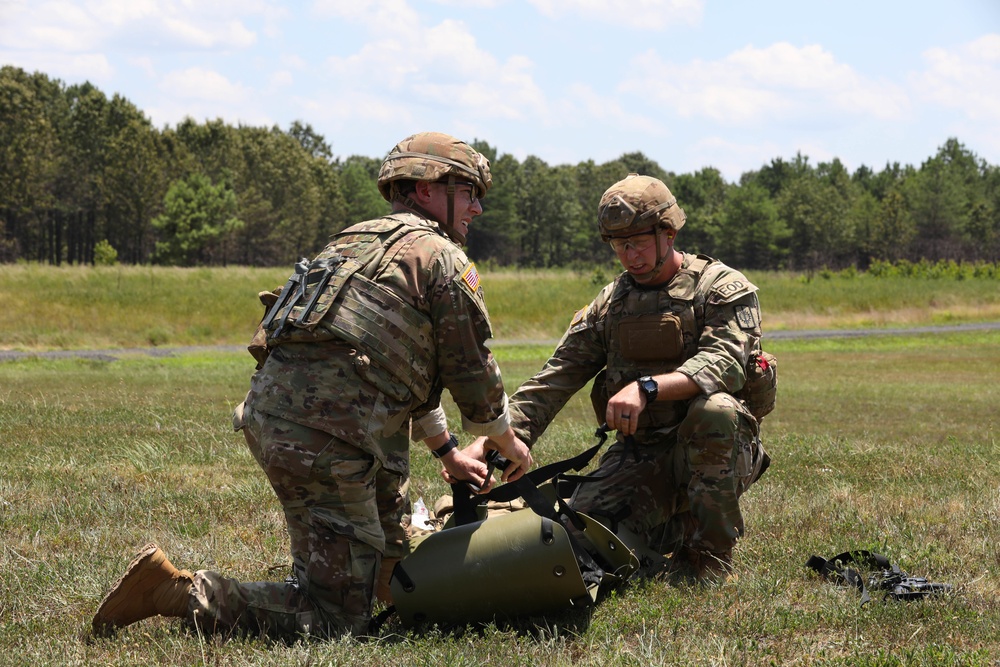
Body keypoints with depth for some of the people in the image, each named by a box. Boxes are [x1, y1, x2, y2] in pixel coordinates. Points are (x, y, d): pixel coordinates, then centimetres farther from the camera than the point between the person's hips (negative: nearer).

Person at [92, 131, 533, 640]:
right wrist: (510, 445, 23)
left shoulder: (357, 239, 27)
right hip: (324, 441, -10)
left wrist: (446, 451, 40)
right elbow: (473, 374, 5)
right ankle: (177, 592, -15)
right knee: (337, 620, -8)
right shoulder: (441, 258, 0)